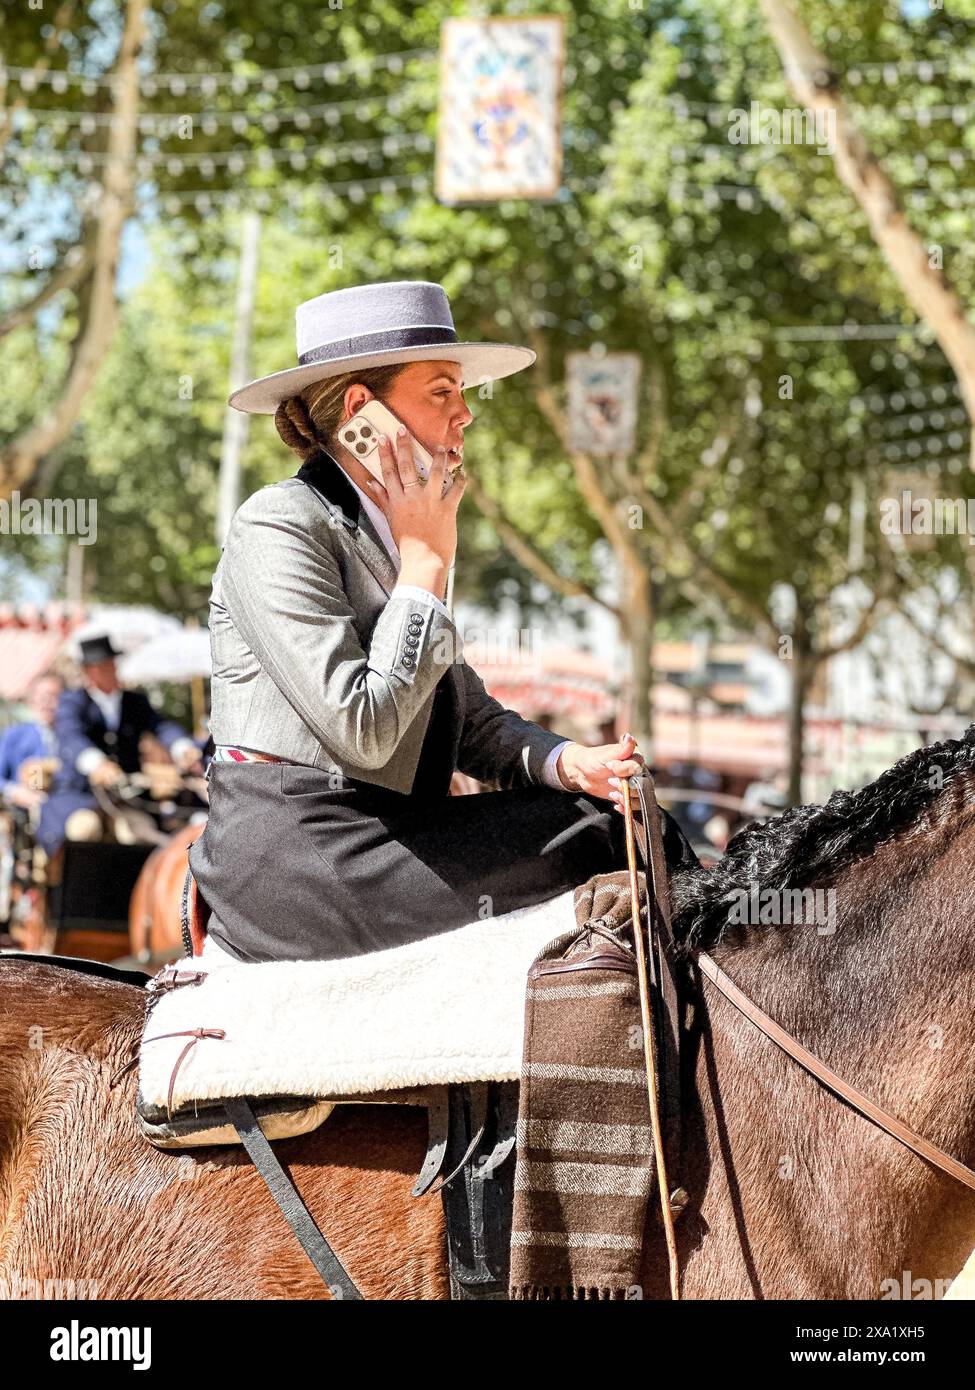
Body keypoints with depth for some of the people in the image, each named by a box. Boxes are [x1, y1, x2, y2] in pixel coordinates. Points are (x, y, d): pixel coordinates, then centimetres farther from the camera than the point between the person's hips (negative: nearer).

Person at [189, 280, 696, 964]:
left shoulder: (387, 536, 19)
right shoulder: (278, 526, -10)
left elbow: (472, 720, 18)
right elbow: (362, 731, -20)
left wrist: (566, 761, -3)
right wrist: (427, 564, -11)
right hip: (292, 853, -9)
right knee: (602, 839, -15)